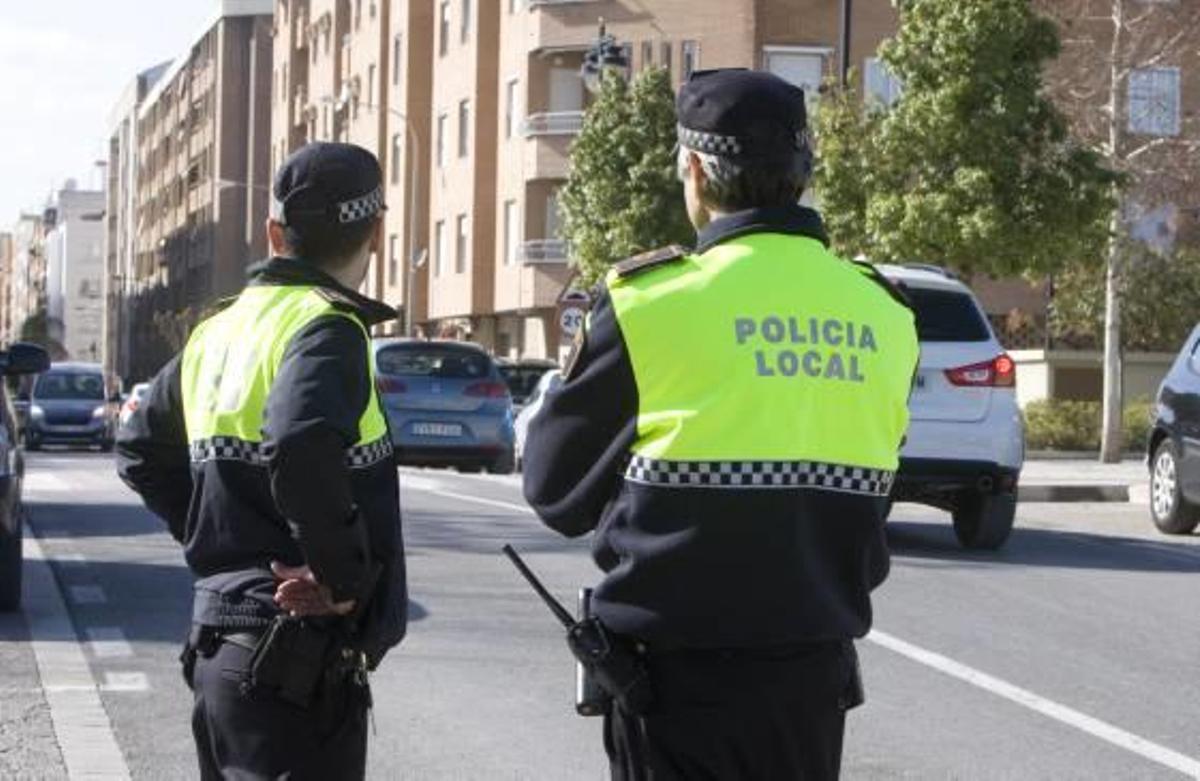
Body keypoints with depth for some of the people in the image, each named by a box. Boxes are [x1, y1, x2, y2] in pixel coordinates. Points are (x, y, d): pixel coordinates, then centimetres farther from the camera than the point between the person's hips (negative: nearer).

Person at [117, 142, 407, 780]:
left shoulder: (216, 334, 12)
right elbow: (302, 447, -32)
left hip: (218, 645, 9)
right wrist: (347, 577, -21)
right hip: (301, 663, -9)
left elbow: (141, 453, 23)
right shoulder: (326, 327, -13)